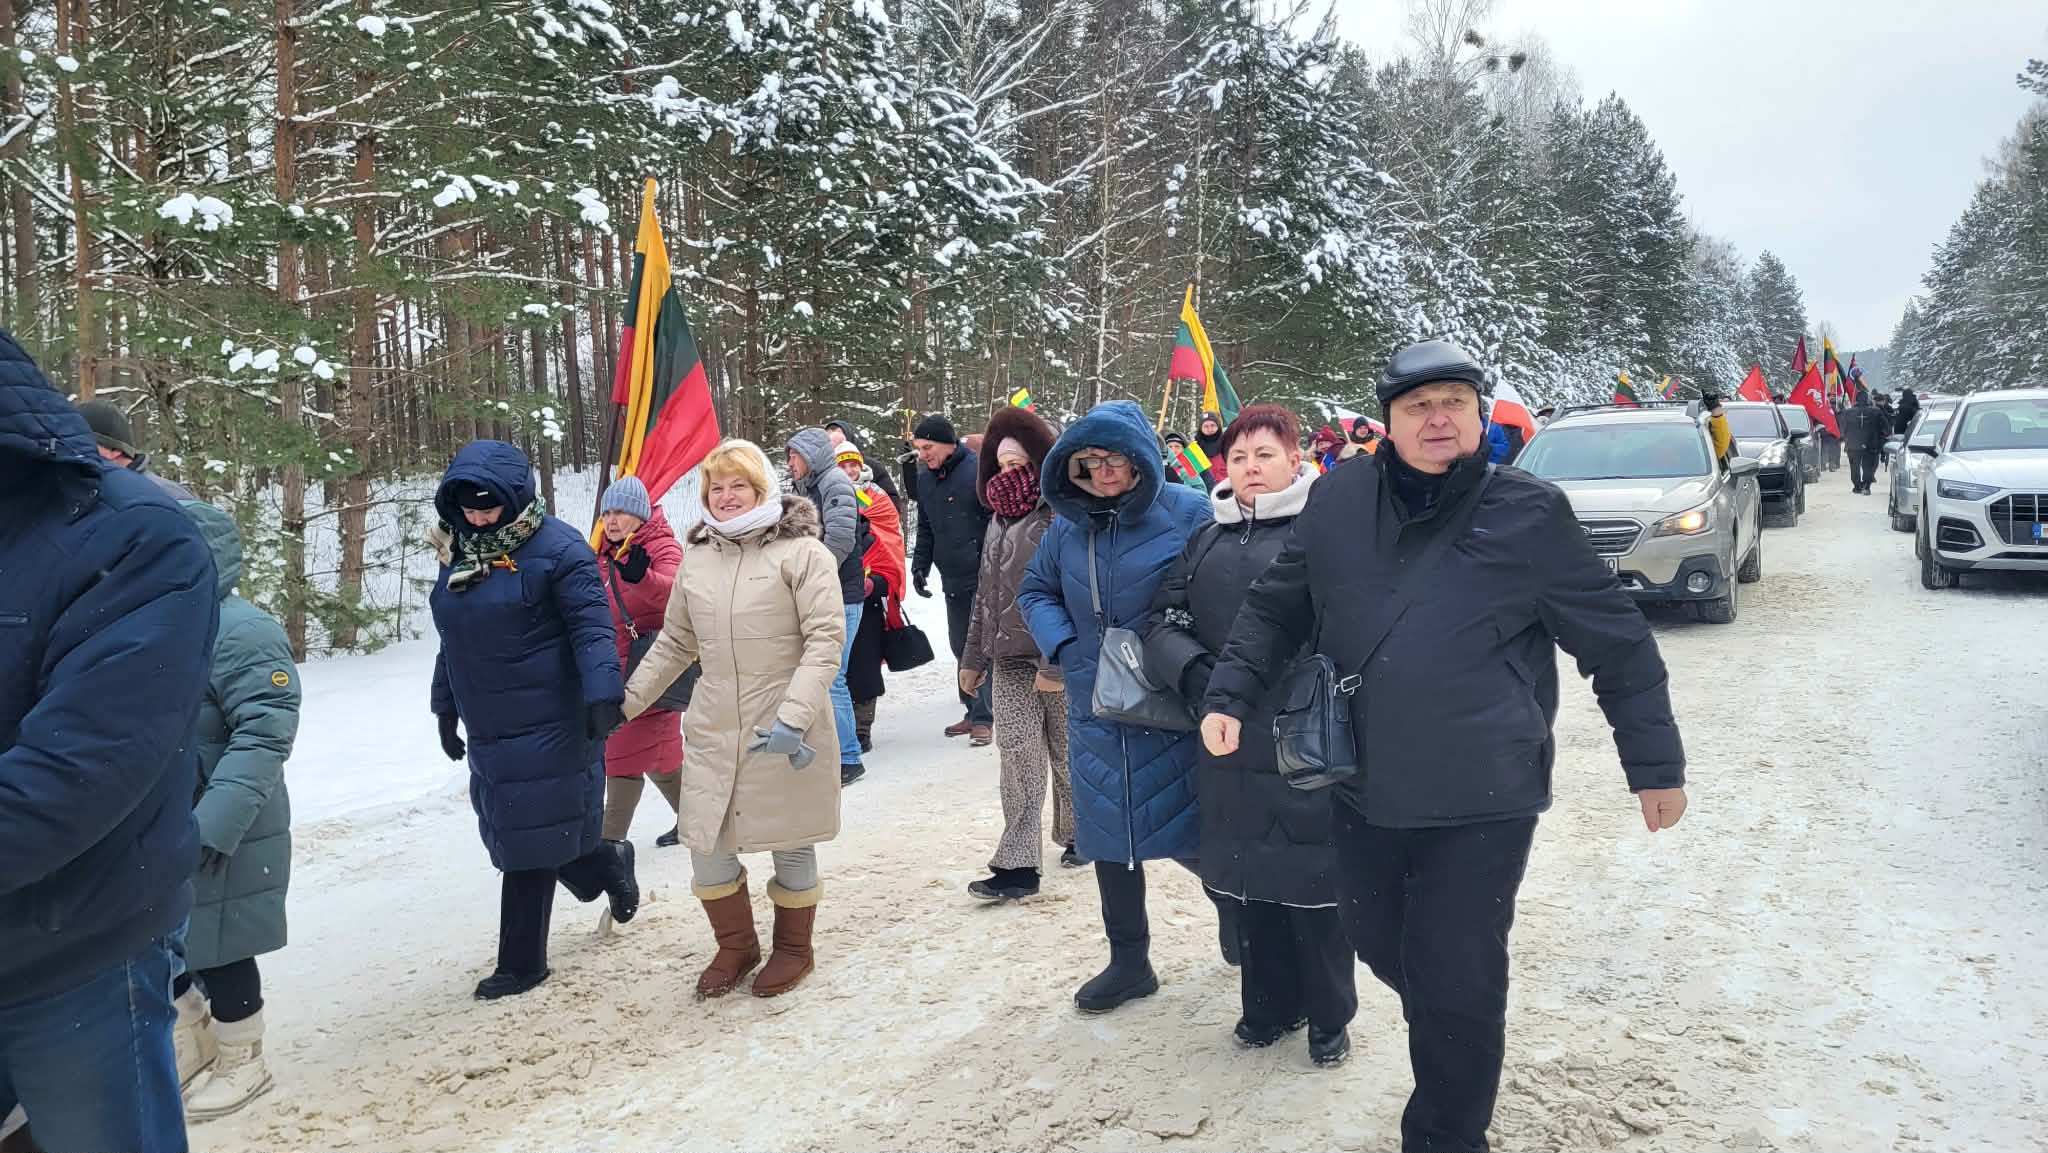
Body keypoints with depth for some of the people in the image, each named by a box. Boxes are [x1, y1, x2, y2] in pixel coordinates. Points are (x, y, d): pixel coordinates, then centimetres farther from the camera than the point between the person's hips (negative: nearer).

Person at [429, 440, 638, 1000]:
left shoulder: (557, 548, -12)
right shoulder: (458, 552, 11)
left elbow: (592, 627, -16)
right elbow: (453, 639, 20)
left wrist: (602, 692, -25)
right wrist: (447, 706, 21)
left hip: (548, 728, -8)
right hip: (489, 729, 8)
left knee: (531, 844, 0)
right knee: (512, 837, 14)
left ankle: (522, 963, 21)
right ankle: (611, 867, 39)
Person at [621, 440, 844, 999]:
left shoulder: (801, 550, -8)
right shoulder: (695, 557, 8)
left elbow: (826, 638, -14)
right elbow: (674, 642, 18)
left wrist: (793, 715, -24)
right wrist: (626, 700, 14)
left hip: (785, 731, -4)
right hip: (713, 729, 5)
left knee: (790, 842, 9)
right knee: (706, 845, 7)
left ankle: (793, 947, 33)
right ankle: (736, 946, 32)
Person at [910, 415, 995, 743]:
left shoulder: (978, 469, -11)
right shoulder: (924, 478, 11)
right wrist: (920, 566, 11)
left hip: (983, 576, -7)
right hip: (953, 579, 7)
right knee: (960, 645, 12)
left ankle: (983, 717, 1)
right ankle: (974, 710, 23)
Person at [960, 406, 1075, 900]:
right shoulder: (1000, 518, 13)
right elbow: (985, 594, 18)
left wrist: (1056, 664, -21)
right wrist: (973, 658, 18)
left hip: (1059, 660, -6)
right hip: (1010, 660, 6)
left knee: (1068, 756, 10)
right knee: (1018, 760, 1)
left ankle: (1078, 834, 32)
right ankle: (1018, 865, 1)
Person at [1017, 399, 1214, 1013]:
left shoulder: (1187, 513, -10)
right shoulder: (1067, 525, 6)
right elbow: (1034, 590, 18)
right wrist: (1062, 645, 2)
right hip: (1096, 712, 5)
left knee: (1190, 837, 2)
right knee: (1109, 838, 12)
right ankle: (1129, 962, 29)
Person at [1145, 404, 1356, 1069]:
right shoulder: (1207, 540, 13)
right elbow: (1163, 623, 8)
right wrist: (1200, 676, -9)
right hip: (1231, 745, 5)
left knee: (1314, 885, 4)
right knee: (1249, 878, 14)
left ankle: (1329, 1016, 25)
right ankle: (1270, 1003, 33)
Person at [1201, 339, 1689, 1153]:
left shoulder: (1529, 513, -9)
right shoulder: (1338, 501, 0)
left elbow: (1618, 645, -1)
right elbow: (1274, 607, 11)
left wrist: (1655, 764, 2)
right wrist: (1230, 695, -1)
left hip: (1482, 800, -4)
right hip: (1364, 790, 4)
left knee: (1457, 985, 1)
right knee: (1382, 950, 19)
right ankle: (1449, 1039, 49)